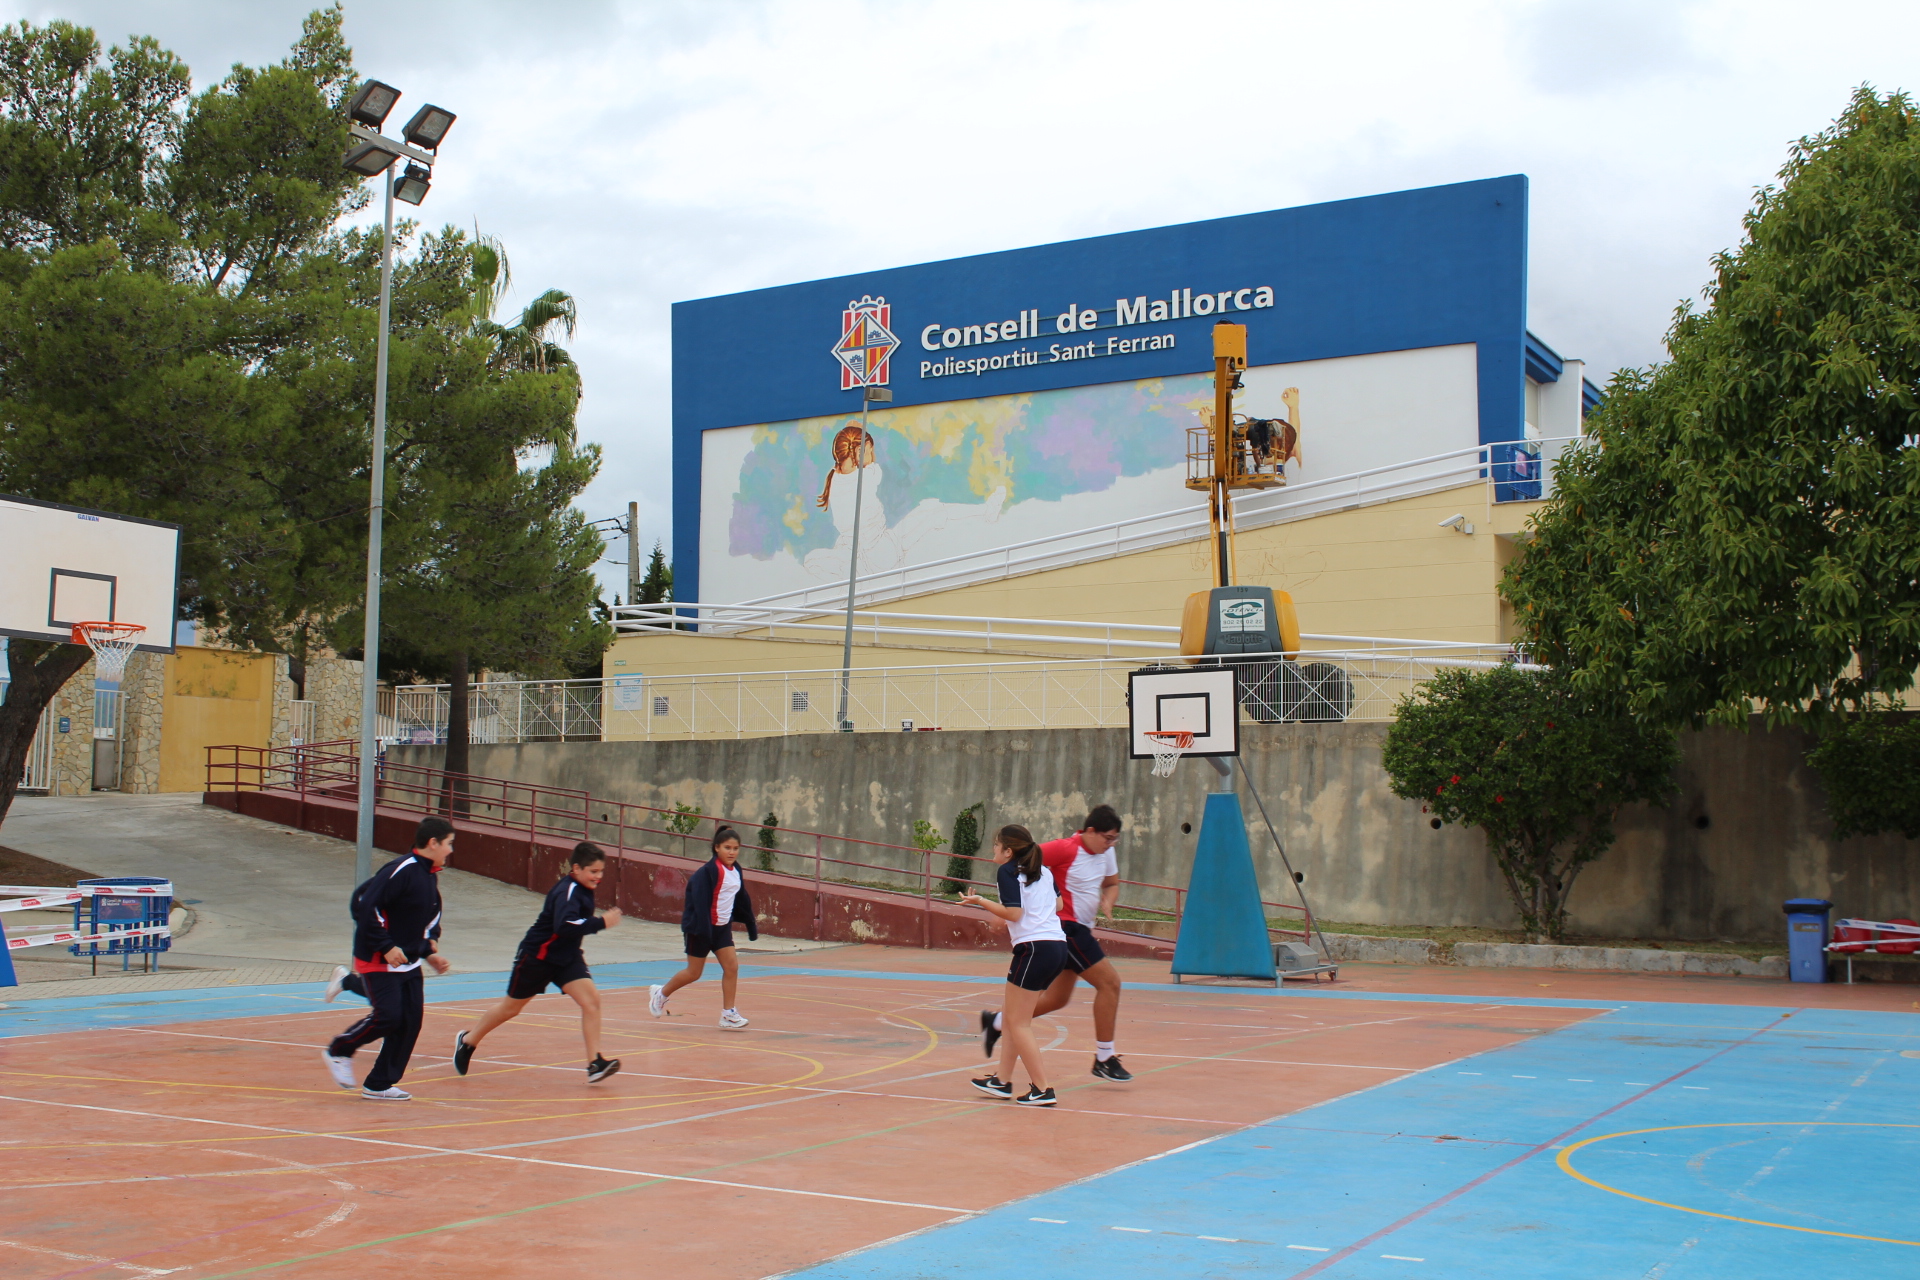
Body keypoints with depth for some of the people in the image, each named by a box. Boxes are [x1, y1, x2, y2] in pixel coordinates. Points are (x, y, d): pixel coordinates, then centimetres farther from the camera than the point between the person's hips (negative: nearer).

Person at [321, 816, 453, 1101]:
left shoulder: (430, 878, 10)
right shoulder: (401, 871, -19)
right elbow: (364, 905, -23)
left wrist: (430, 954, 12)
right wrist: (386, 947, -23)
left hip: (408, 963, 9)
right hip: (378, 961, -9)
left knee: (411, 1019, 2)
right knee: (388, 1016, -15)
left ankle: (379, 1084, 11)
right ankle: (339, 1051, 11)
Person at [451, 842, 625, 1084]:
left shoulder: (583, 889, 1)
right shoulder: (567, 892, -26)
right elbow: (565, 925, -43)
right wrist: (601, 923, -42)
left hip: (566, 957, 7)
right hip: (537, 956, -7)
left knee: (591, 999, -13)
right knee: (511, 1008, 12)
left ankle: (594, 1063, -15)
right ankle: (468, 1041, 36)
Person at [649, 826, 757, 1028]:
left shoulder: (735, 871, 4)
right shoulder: (709, 871, -19)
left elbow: (742, 900, 16)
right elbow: (700, 902, -23)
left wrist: (751, 925, 19)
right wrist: (703, 931, -28)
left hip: (722, 927, 7)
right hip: (702, 927, -7)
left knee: (732, 966, -4)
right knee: (694, 973, 4)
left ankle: (728, 1015, 1)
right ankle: (660, 994, 28)